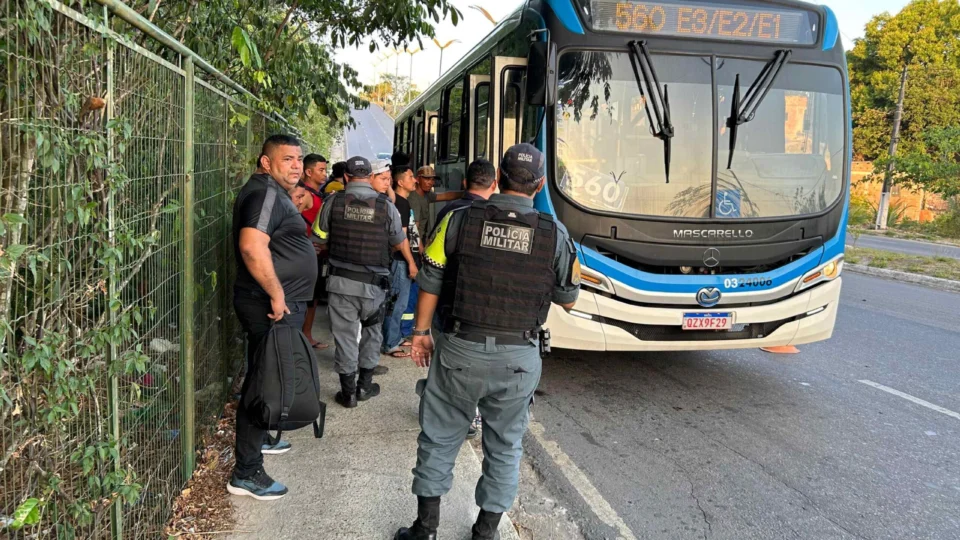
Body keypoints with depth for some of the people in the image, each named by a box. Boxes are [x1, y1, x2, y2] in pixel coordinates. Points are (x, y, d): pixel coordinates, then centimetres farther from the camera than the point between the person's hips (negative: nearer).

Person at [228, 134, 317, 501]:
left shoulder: (275, 193, 16)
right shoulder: (266, 193, -17)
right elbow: (252, 246, -31)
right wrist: (276, 294, -27)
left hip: (280, 304, 11)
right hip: (271, 306, -11)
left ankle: (258, 439, 43)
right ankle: (246, 473, 0)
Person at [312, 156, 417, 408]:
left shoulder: (333, 201, -5)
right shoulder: (385, 205, -4)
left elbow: (319, 239, 2)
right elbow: (400, 243, 8)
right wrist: (411, 264, 28)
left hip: (340, 281, 0)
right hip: (374, 283, 0)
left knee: (345, 335, 9)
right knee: (371, 331, 20)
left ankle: (348, 392, 16)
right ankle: (364, 386, 26)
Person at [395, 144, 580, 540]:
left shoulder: (459, 220, -7)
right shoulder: (555, 235, -6)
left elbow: (430, 283, -1)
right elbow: (568, 300, 5)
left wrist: (421, 332, 11)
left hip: (460, 348, 0)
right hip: (518, 358, 1)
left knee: (439, 438, 14)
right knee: (504, 446, 17)